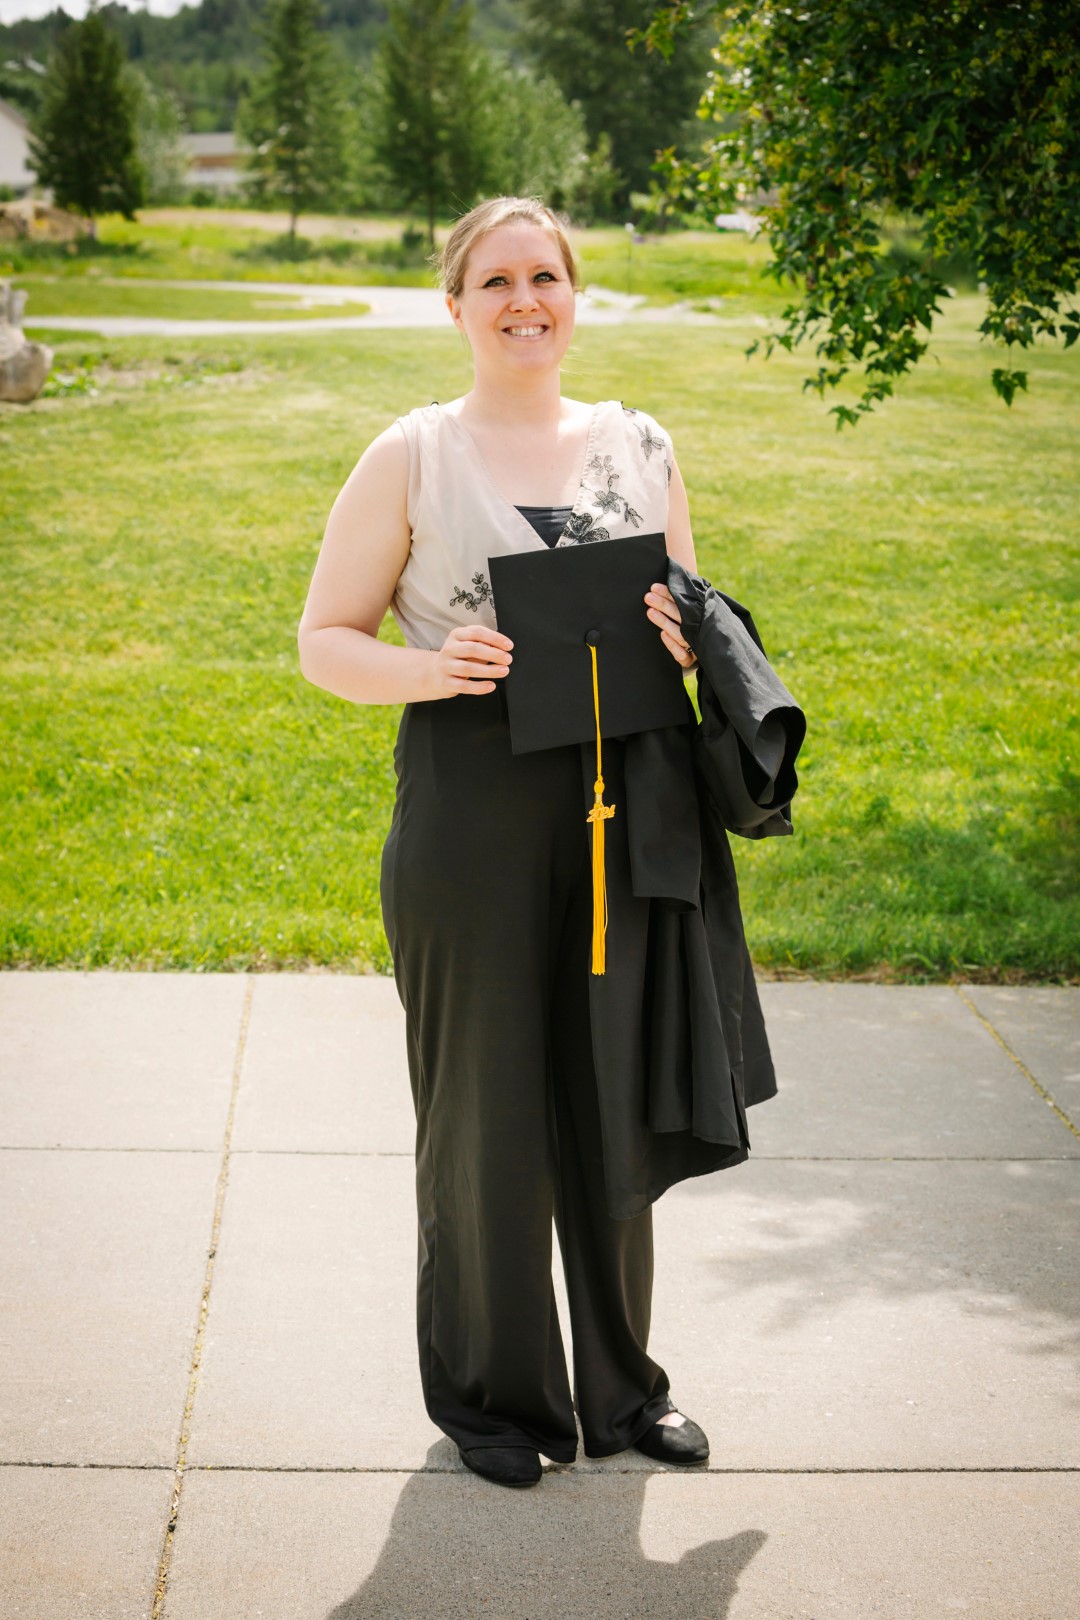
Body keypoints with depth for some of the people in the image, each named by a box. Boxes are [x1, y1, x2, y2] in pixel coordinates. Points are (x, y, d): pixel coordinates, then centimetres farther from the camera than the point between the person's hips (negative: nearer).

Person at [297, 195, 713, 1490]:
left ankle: (620, 1383, 29)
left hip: (618, 805, 3)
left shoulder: (639, 446, 10)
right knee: (484, 1107, 5)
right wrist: (430, 669, -18)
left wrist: (680, 642, -7)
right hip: (469, 810, -3)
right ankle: (490, 1394, 23)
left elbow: (695, 617, 17)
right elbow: (326, 642, 1)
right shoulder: (412, 457, 0)